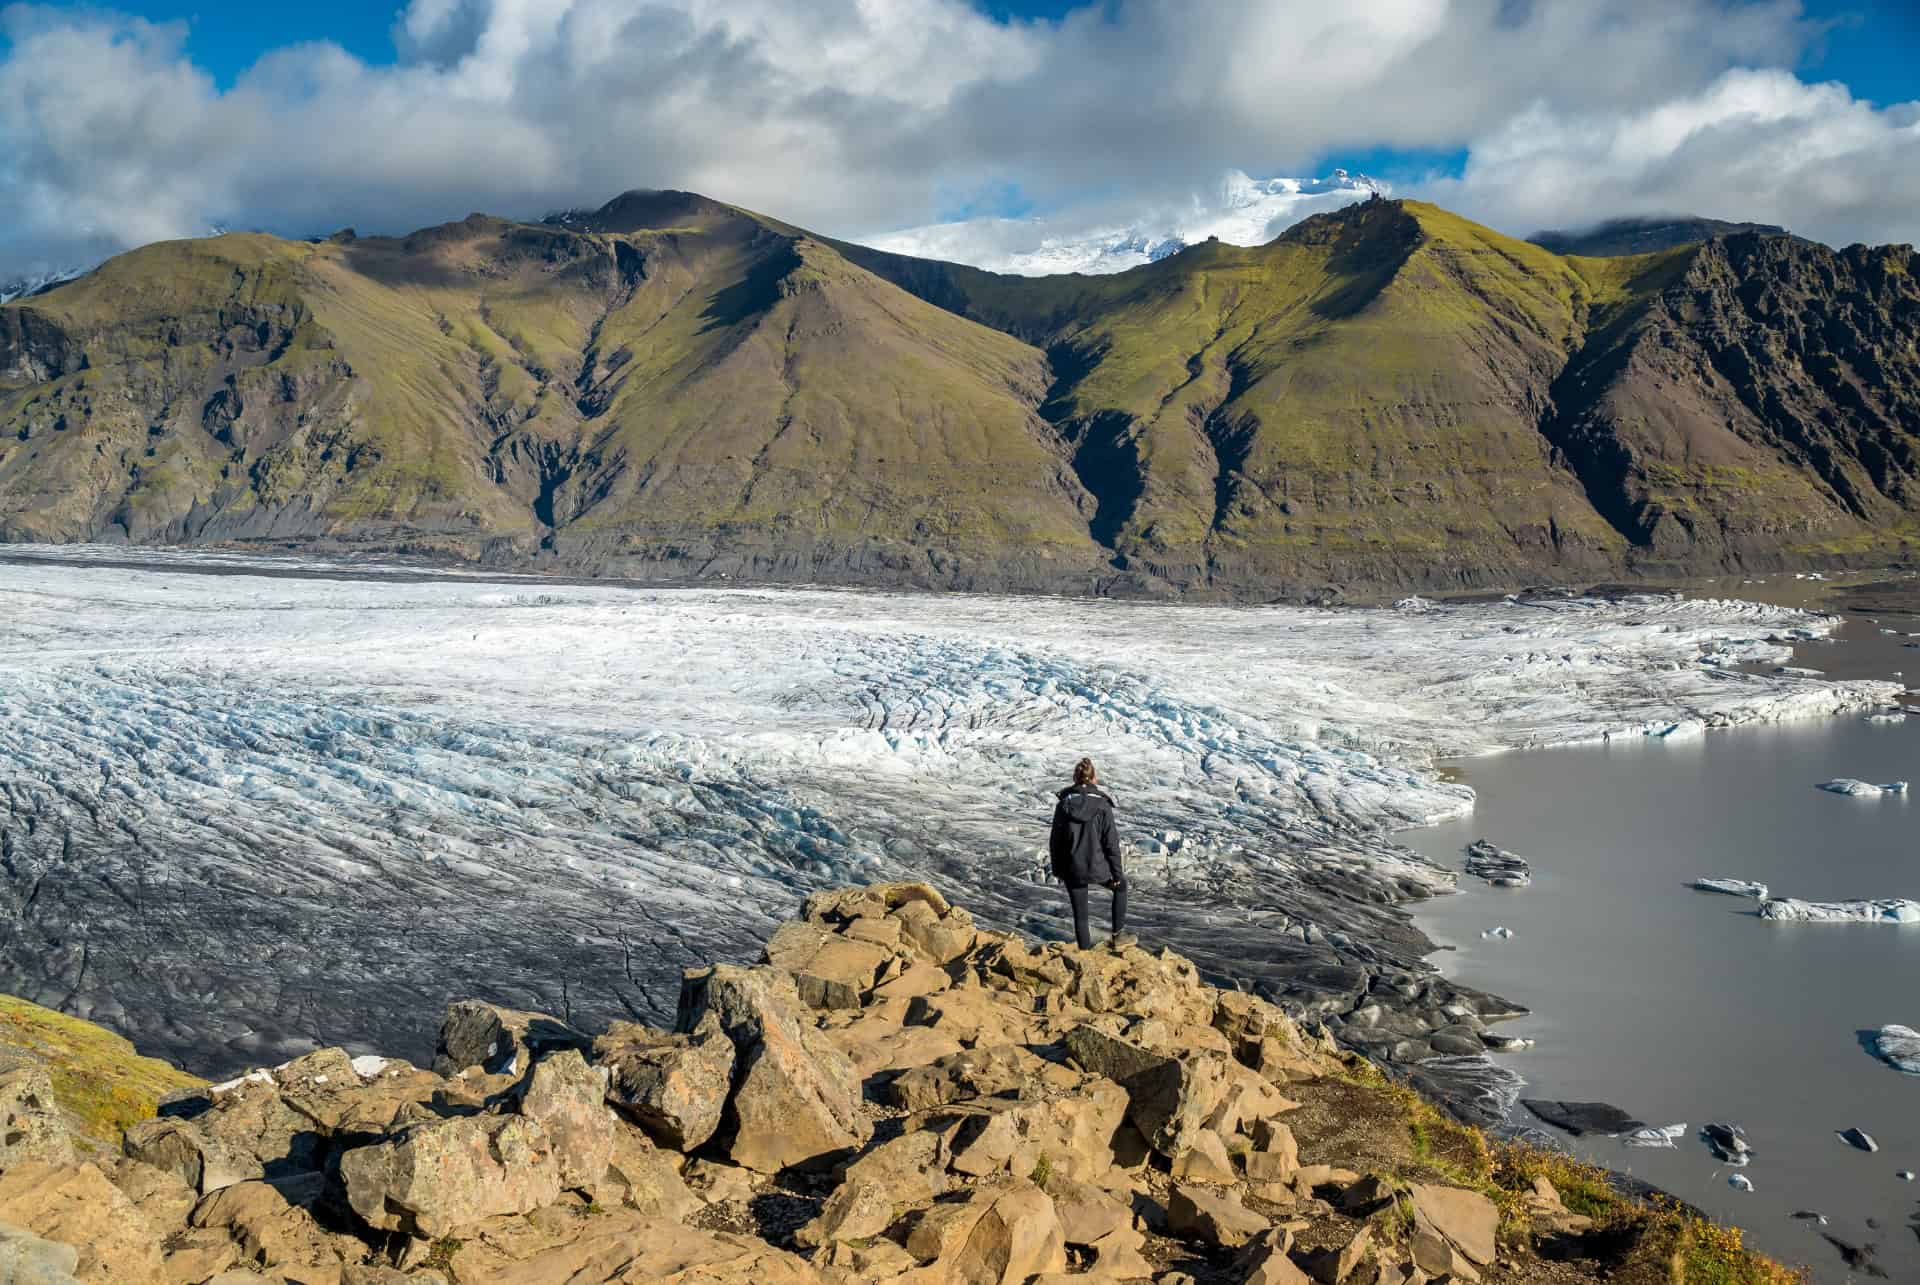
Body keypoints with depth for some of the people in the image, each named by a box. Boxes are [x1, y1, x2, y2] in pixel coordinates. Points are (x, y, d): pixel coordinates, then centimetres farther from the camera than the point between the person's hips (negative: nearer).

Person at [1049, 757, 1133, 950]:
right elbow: (1111, 843, -10)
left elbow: (1055, 841, 0)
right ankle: (1119, 934, 28)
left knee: (1080, 913, 16)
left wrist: (1057, 869, 13)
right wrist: (1117, 873, 0)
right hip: (1098, 867, -2)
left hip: (1073, 870, 2)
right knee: (1120, 886, 28)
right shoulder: (1102, 805, -13)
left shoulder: (1063, 805, -6)